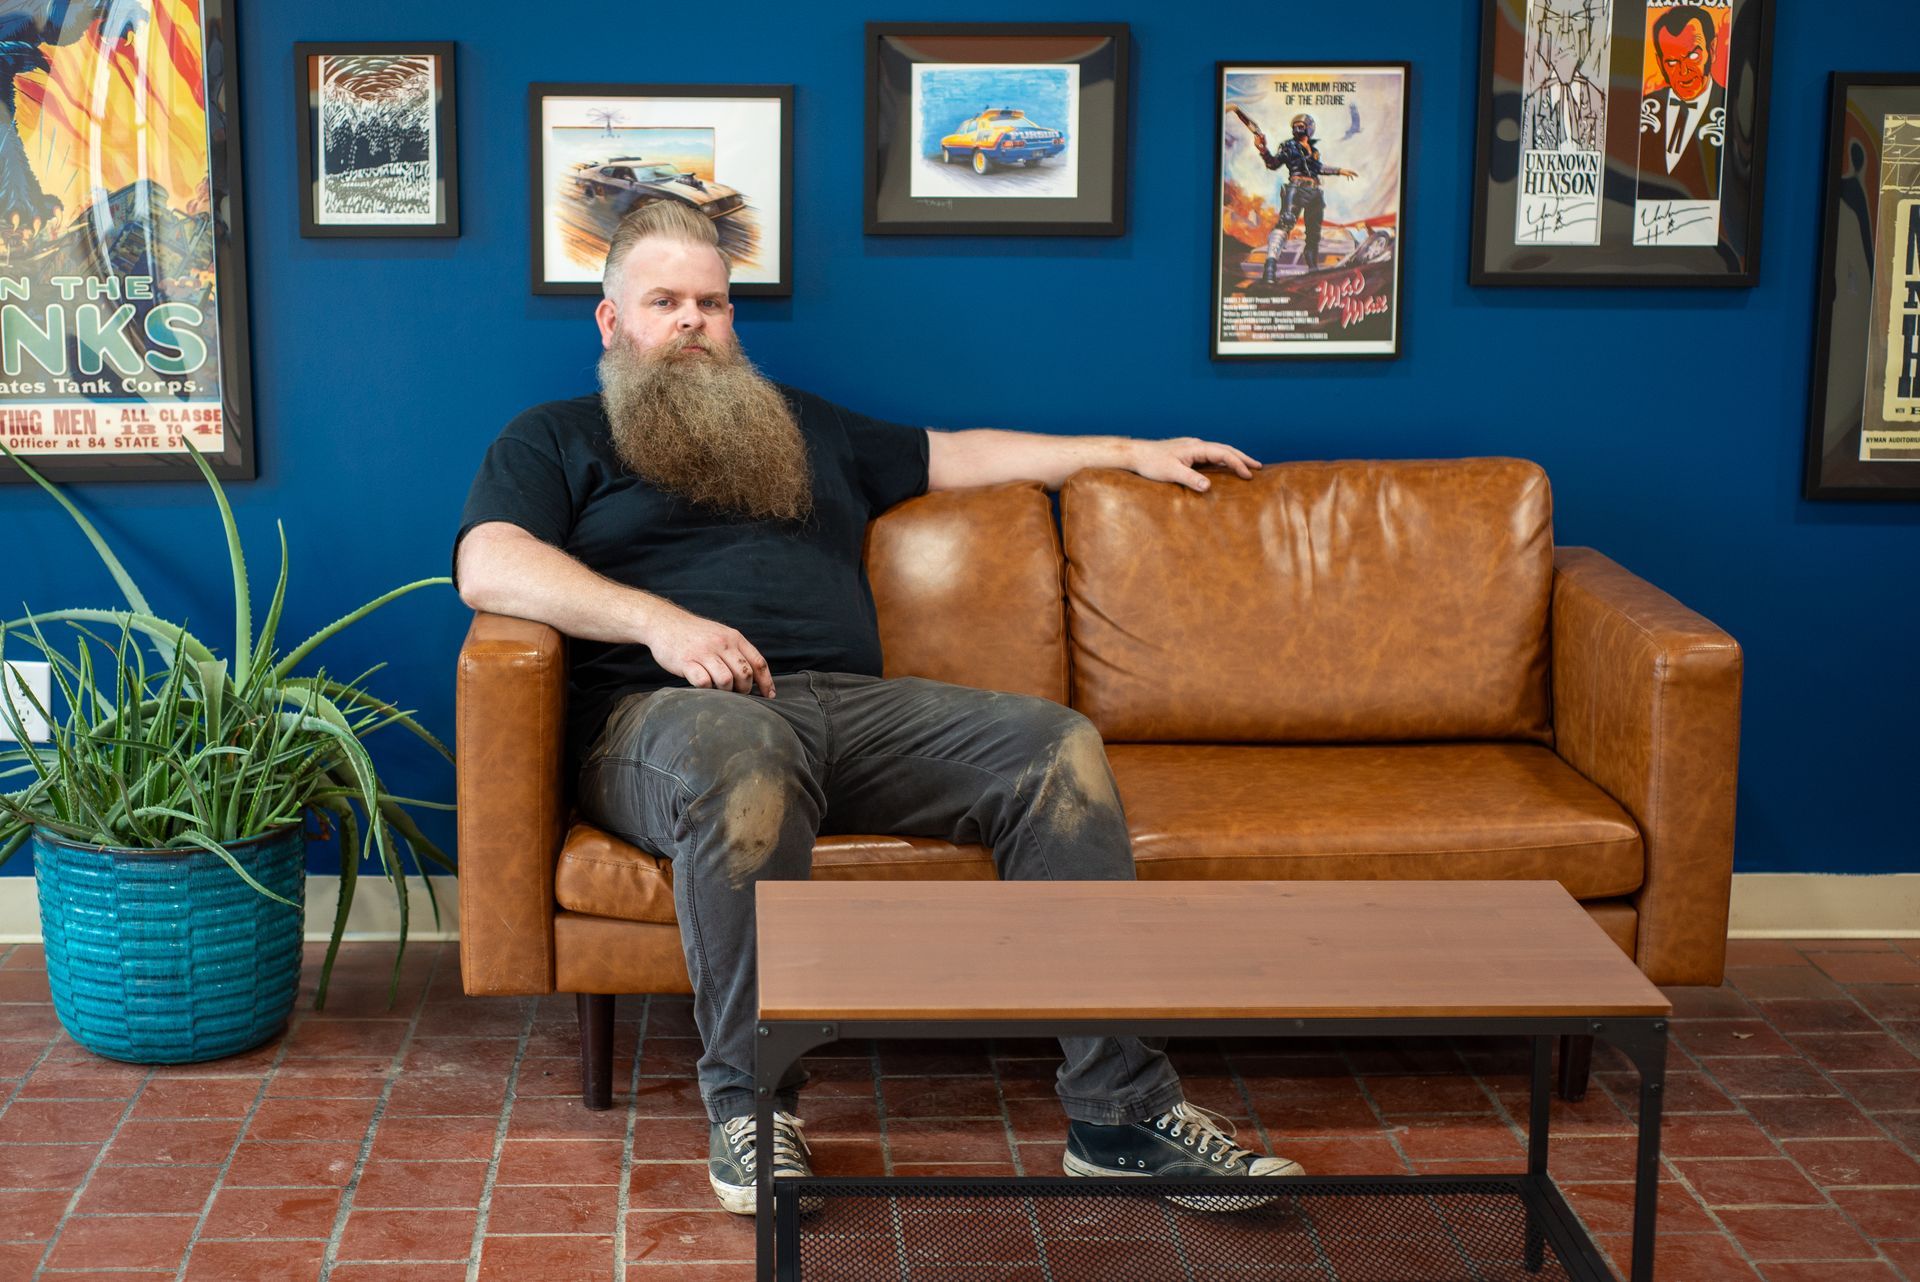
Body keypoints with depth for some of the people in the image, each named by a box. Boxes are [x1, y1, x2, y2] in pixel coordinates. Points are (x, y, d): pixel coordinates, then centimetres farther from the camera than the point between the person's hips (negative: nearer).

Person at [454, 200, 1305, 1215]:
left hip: (848, 704, 5)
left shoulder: (801, 427, 33)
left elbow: (953, 456, 41)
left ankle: (1121, 1112, -22)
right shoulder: (553, 441, 17)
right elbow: (488, 569, -2)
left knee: (1059, 746, -19)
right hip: (667, 712, -5)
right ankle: (749, 1106, -30)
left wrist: (1127, 451, 39)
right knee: (742, 757, -43)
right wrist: (658, 620, -16)